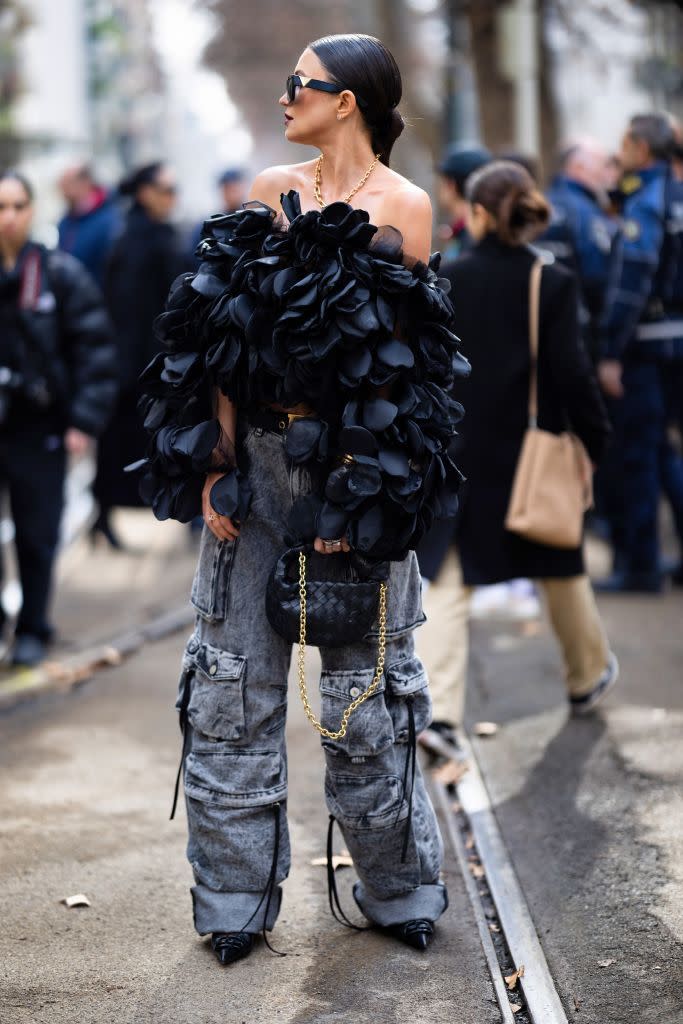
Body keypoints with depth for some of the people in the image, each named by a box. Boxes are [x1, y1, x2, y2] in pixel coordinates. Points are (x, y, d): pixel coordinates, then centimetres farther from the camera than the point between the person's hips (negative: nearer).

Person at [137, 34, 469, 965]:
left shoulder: (402, 206, -4)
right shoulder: (270, 194, 9)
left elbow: (399, 365, -8)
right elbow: (225, 337, 7)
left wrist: (350, 493, -14)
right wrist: (218, 466, -2)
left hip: (354, 464, -4)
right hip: (255, 458, 4)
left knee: (364, 685, 3)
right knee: (232, 679, 5)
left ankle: (398, 890, 21)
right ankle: (236, 901, 16)